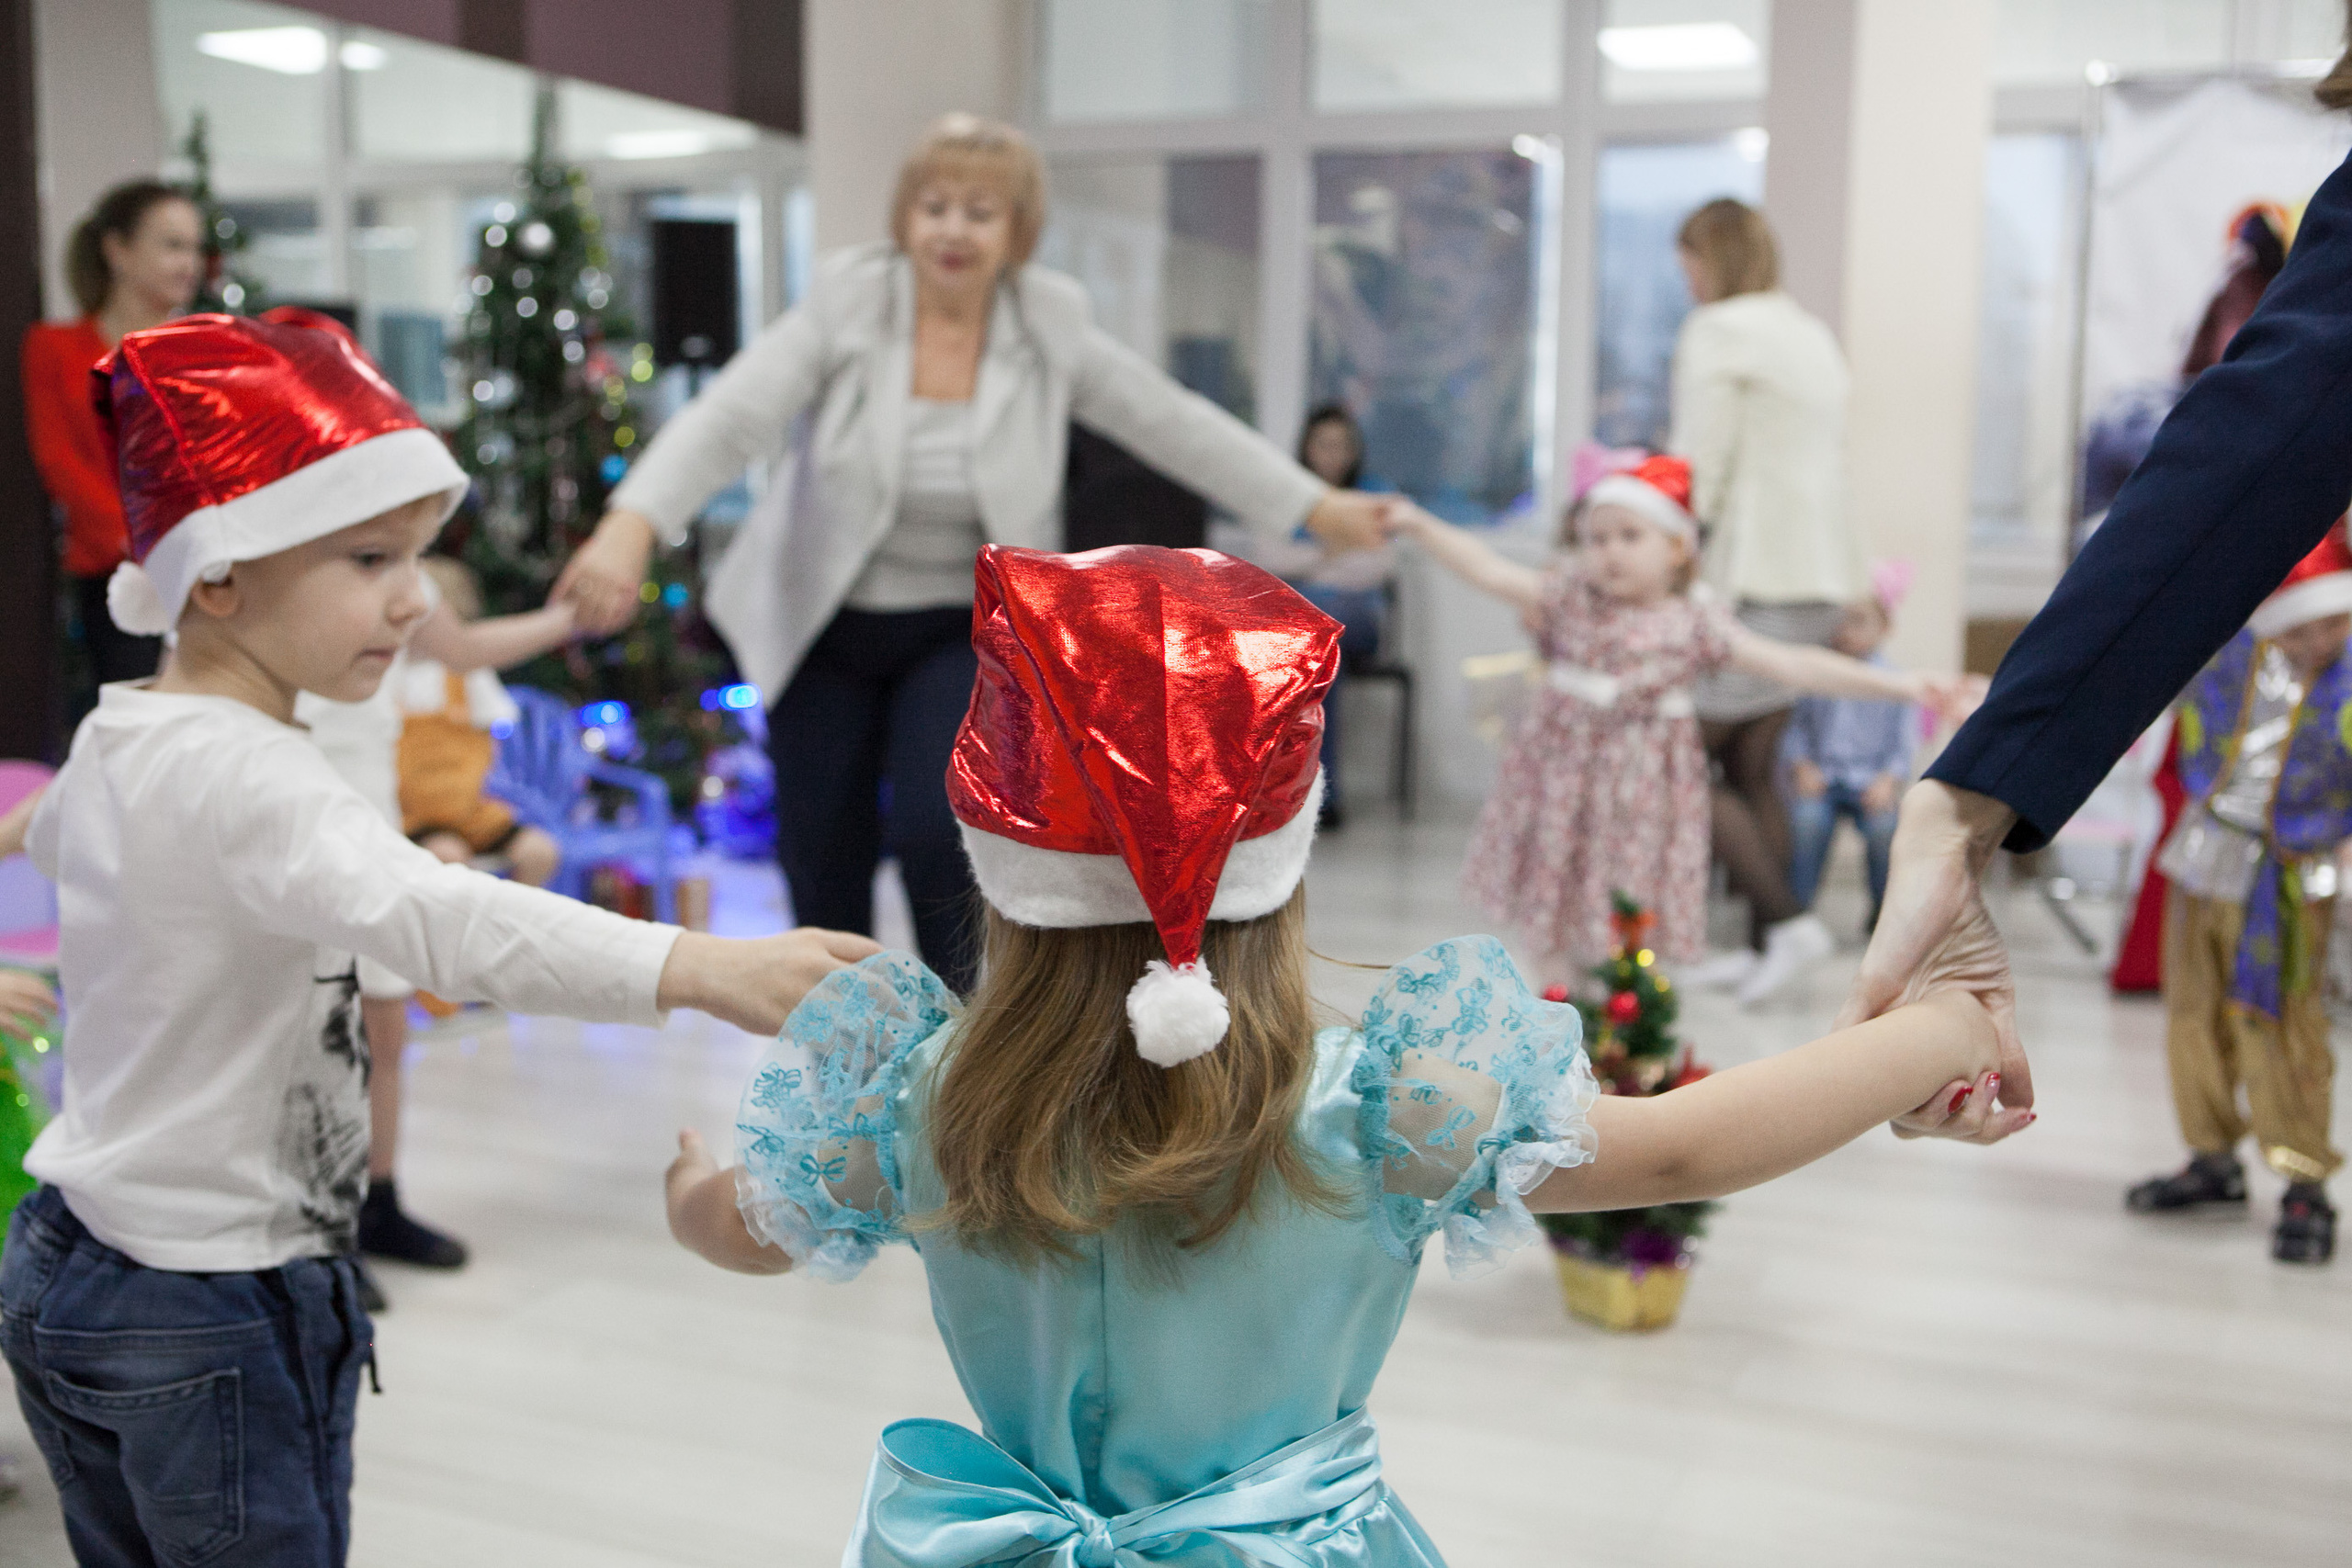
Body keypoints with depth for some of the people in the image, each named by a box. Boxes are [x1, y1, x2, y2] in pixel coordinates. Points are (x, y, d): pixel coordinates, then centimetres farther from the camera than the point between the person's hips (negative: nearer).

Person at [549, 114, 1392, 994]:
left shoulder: (1051, 328, -7)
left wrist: (1319, 508, -2)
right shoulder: (846, 302, -11)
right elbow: (729, 418, -22)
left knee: (937, 830, -22)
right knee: (823, 868, 7)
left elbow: (1177, 426, -1)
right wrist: (632, 526, -38)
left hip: (961, 631, -1)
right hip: (824, 628, 1)